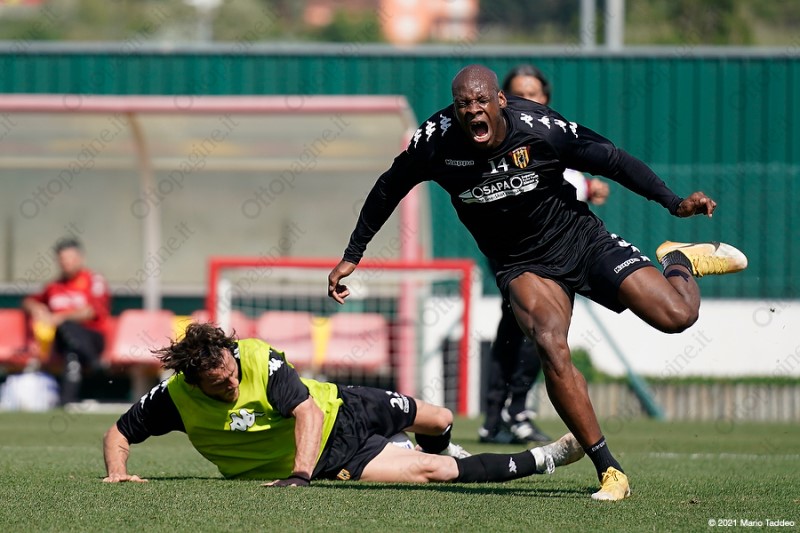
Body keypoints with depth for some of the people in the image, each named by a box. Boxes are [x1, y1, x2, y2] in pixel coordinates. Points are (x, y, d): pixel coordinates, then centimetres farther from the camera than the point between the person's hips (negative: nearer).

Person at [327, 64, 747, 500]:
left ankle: (678, 261, 26)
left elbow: (611, 160, -8)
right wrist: (352, 255, 10)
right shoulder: (436, 141, -15)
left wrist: (674, 203, -12)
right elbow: (388, 189, 4)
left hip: (582, 239, -1)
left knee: (676, 315, -15)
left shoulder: (541, 129, -21)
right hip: (523, 265, 1)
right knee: (552, 352, -28)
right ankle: (609, 471, -17)